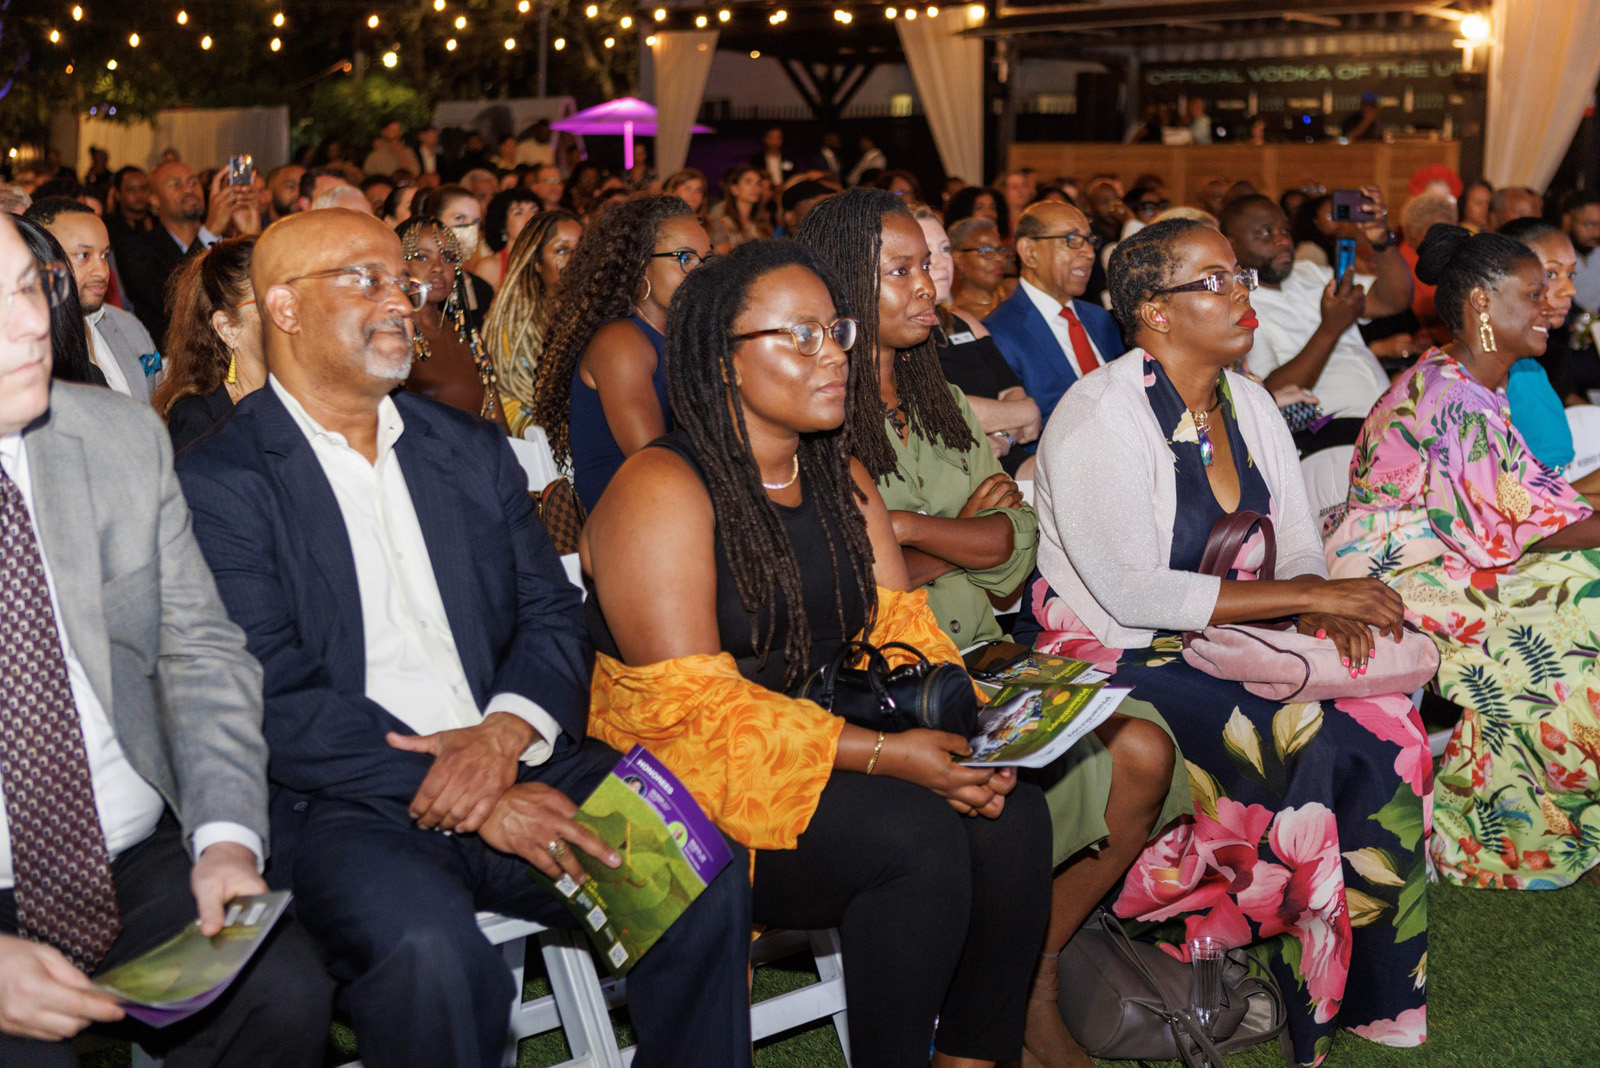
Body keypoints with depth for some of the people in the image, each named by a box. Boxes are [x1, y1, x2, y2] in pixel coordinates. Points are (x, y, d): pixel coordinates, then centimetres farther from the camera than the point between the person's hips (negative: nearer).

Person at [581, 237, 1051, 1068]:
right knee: (916, 835, -28)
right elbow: (690, 704, -20)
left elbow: (901, 626, 9)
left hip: (819, 746, 7)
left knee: (1012, 817, -15)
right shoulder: (662, 491, -13)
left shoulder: (841, 481, 13)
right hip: (682, 778, -7)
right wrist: (882, 754, -25)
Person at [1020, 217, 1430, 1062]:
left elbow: (1298, 543, 11)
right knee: (1297, 739, -27)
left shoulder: (1248, 404, 9)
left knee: (1381, 723, -15)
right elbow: (1133, 592, -23)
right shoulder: (1100, 416, -16)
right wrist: (1304, 593, -21)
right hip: (1111, 659, -7)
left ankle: (1371, 991, -3)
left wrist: (1326, 607, -14)